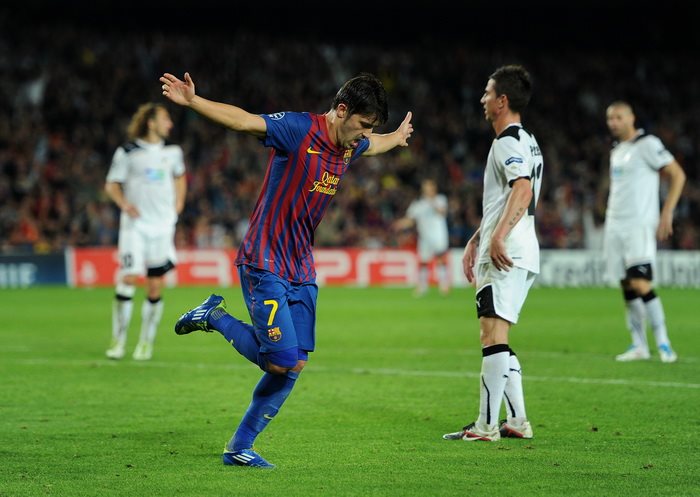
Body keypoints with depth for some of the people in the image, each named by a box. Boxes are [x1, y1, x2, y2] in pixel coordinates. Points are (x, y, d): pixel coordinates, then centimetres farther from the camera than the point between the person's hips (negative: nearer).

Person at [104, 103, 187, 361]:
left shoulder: (172, 151, 7)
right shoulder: (127, 152, -5)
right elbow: (112, 184, 2)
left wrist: (178, 203, 12)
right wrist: (125, 204, -15)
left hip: (163, 225, 3)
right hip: (135, 223, -3)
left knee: (156, 286, 1)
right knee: (128, 278, -13)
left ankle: (146, 342, 12)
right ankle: (118, 340, -2)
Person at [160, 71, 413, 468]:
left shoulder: (351, 146, 9)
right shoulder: (299, 130, -16)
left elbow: (373, 145, 34)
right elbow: (242, 120, -25)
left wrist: (397, 138, 53)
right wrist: (192, 102, -39)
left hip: (302, 271, 8)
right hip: (265, 266, -8)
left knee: (295, 365, 3)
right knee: (282, 360, -16)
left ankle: (240, 447, 13)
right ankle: (216, 317, 8)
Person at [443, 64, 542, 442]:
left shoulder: (508, 142, -10)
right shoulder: (525, 141, 24)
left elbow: (523, 190, -27)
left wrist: (498, 237, -34)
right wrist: (475, 241, 33)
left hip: (506, 254, -11)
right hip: (517, 255, 11)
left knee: (493, 337, -12)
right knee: (496, 340, 13)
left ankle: (486, 426, -13)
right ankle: (517, 421, 14)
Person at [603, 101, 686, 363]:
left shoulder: (647, 144, -7)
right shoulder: (616, 150, 17)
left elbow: (677, 175, -9)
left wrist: (666, 214, -14)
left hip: (639, 226, -7)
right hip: (615, 226, 7)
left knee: (640, 285, -16)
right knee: (627, 288, 4)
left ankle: (663, 343, -9)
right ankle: (639, 346, 9)